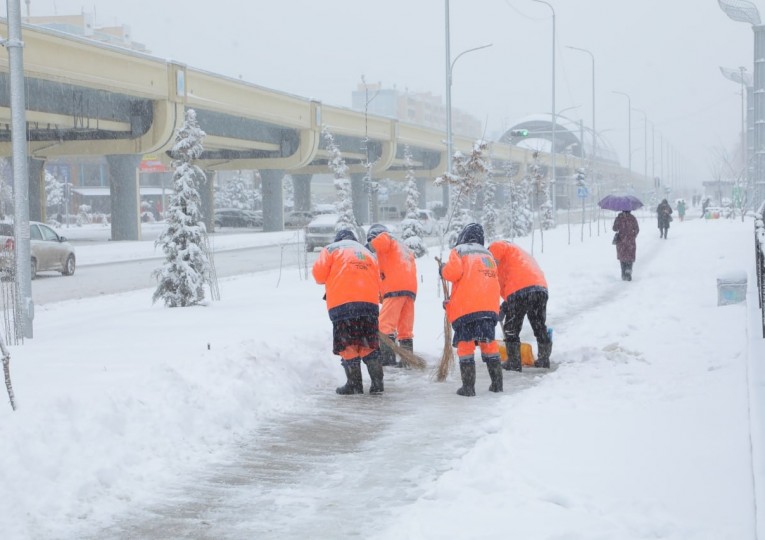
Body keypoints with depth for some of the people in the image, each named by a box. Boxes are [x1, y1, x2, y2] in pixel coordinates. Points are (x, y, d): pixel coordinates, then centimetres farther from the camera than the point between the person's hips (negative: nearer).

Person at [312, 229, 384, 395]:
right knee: (369, 345, 11)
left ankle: (355, 384, 1)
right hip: (370, 302, 4)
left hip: (342, 303, -4)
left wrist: (328, 281, 22)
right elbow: (377, 282, 19)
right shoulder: (368, 253, 27)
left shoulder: (331, 249, 12)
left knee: (348, 345, 2)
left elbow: (319, 273, 2)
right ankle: (377, 382, 6)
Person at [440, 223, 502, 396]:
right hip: (490, 306, 5)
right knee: (488, 342, 15)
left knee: (465, 344, 0)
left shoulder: (458, 251, 6)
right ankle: (497, 383, 15)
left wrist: (443, 270, 13)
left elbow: (454, 271, -12)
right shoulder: (488, 255, 24)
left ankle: (468, 386, -4)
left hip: (466, 307, -5)